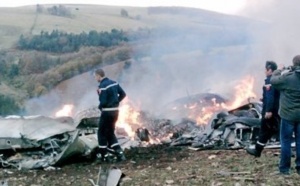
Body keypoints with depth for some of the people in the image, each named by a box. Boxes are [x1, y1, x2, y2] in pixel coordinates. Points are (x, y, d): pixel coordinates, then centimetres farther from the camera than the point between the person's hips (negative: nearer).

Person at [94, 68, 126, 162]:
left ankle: (104, 156, 10)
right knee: (110, 133, 19)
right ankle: (120, 153, 10)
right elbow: (123, 94, 10)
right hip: (115, 111, 8)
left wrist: (99, 107, -1)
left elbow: (103, 102, -21)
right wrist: (116, 102, 12)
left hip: (107, 112, -8)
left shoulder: (102, 86, -18)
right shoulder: (114, 82, 7)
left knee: (102, 133, 7)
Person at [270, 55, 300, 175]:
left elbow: (273, 80, 0)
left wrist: (279, 71, 17)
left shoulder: (287, 77, -15)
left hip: (288, 114, -4)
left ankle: (284, 168, 9)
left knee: (286, 141, 5)